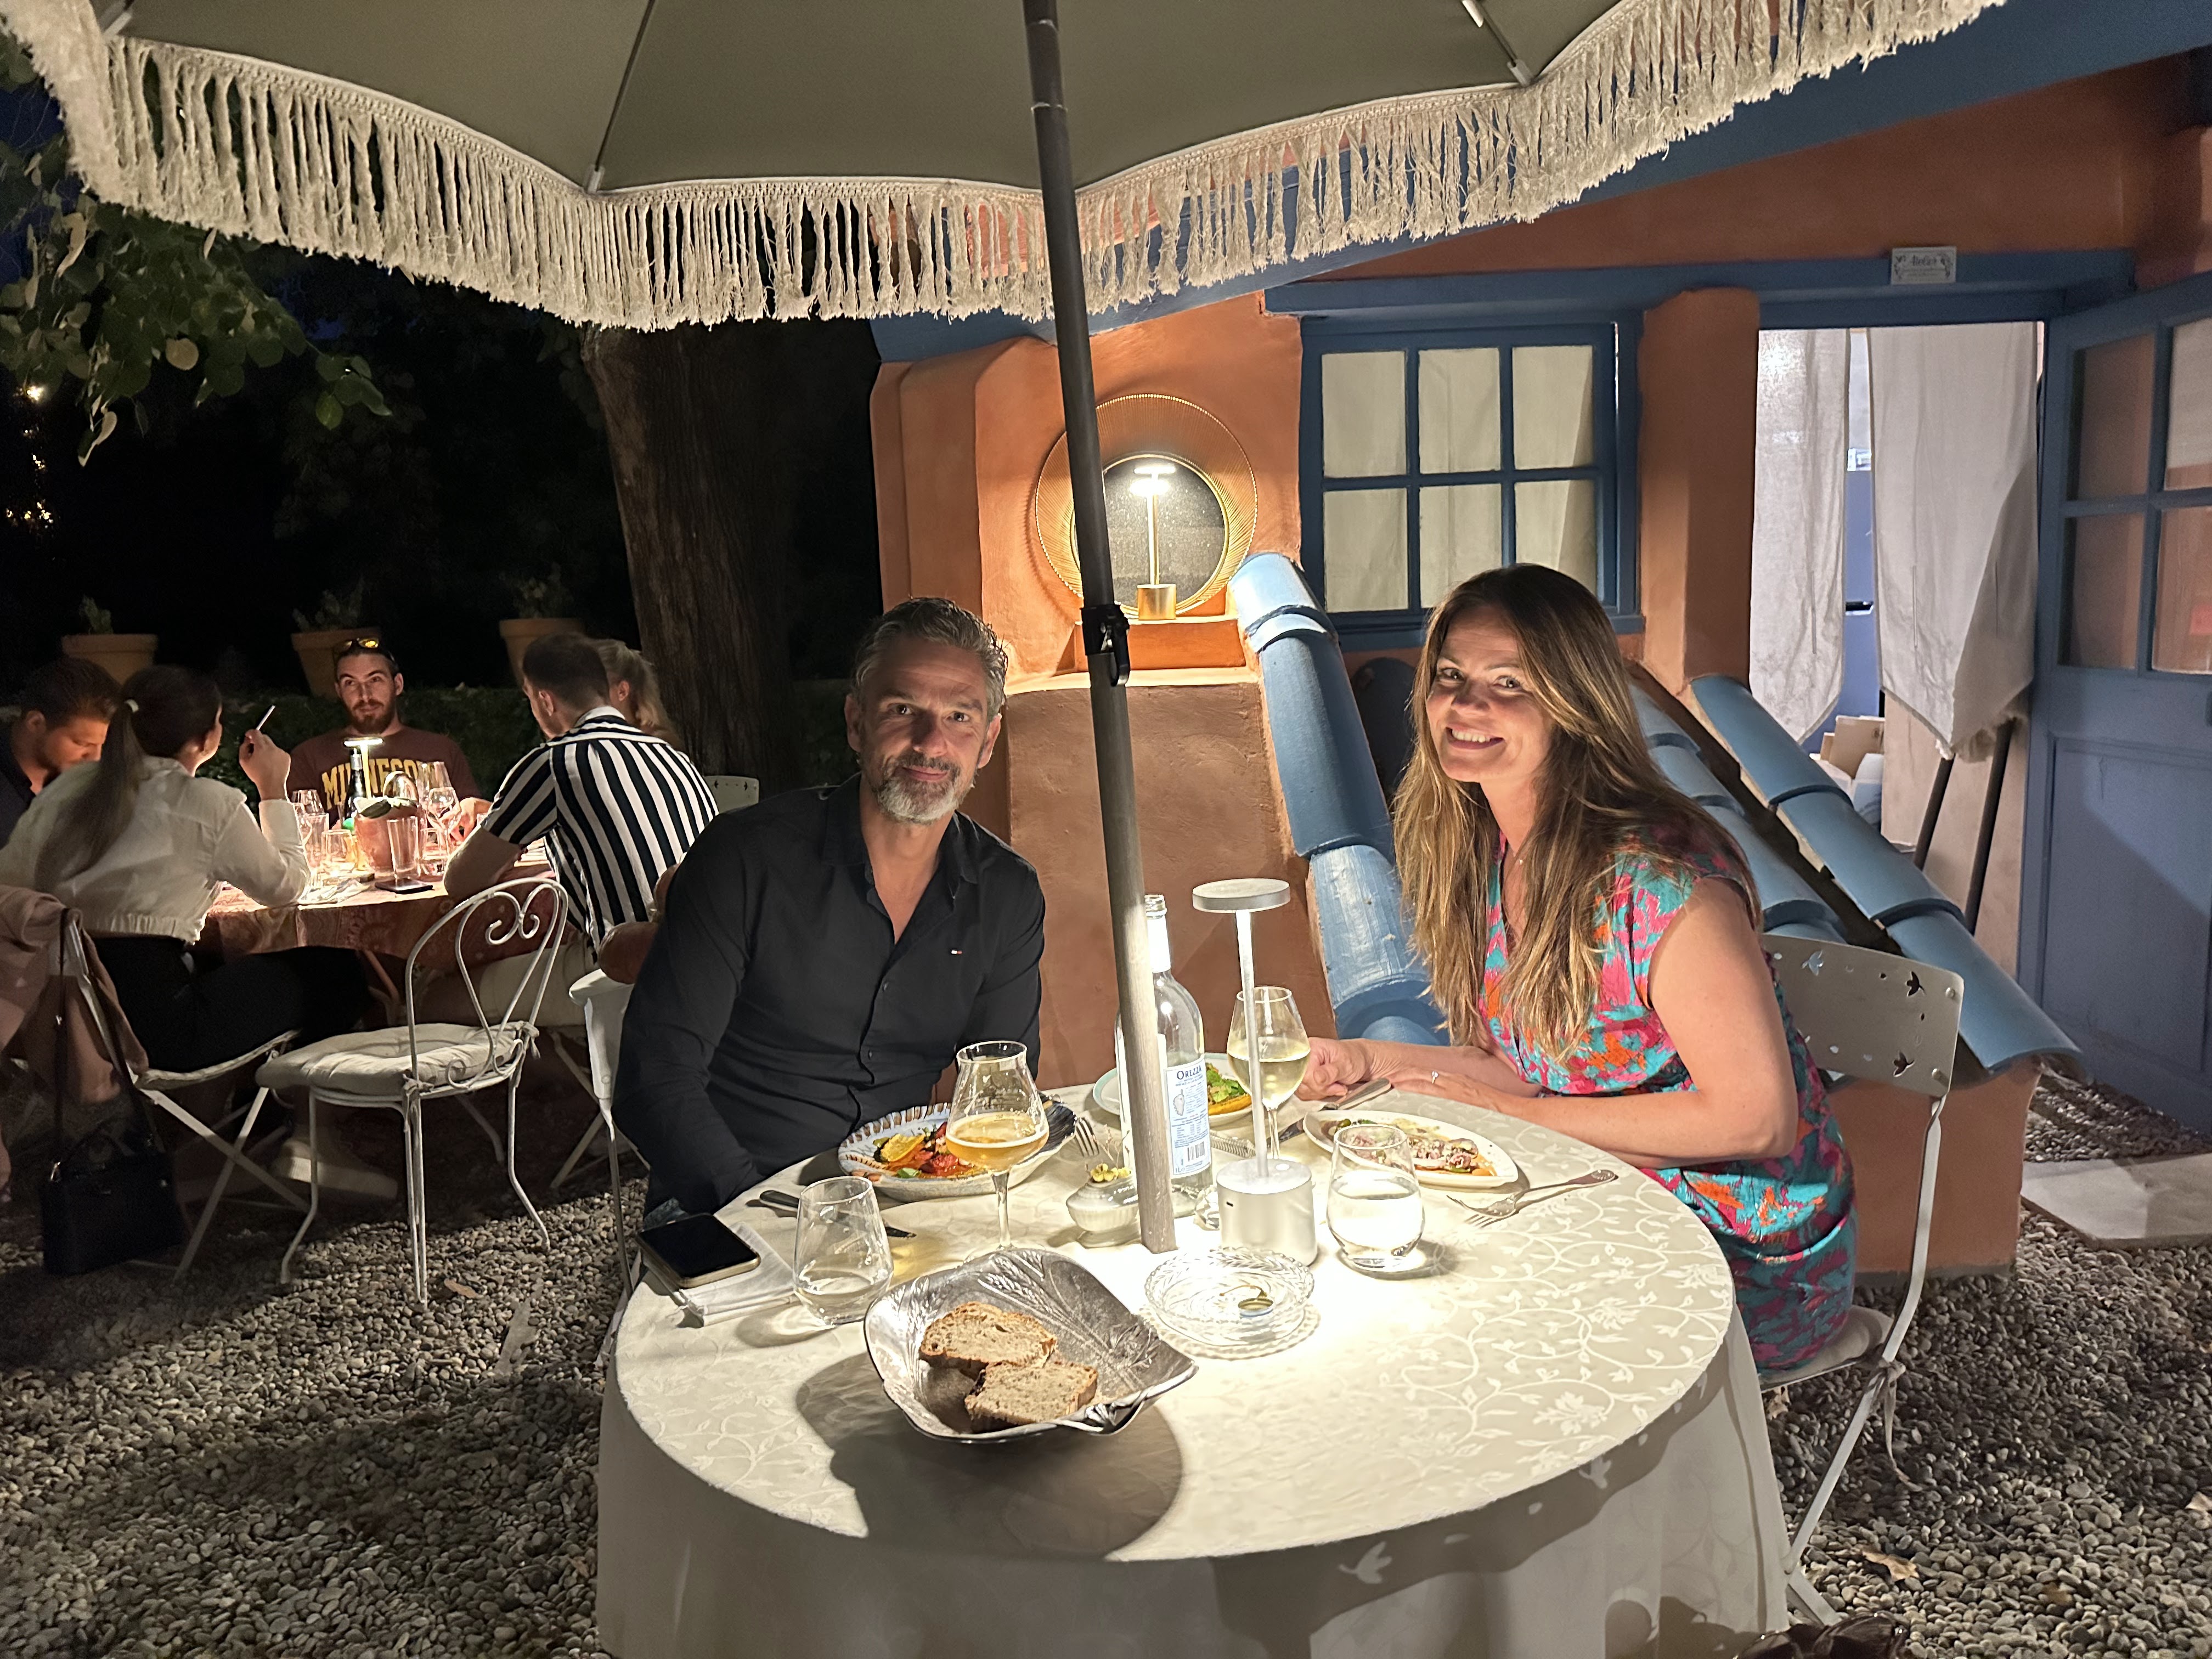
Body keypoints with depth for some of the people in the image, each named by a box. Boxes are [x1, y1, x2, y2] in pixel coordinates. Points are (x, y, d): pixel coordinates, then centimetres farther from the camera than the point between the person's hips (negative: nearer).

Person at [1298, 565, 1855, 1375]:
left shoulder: (1661, 882, -27)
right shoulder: (1489, 852, -2)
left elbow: (1753, 1116, -24)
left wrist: (1506, 1111, -20)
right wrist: (1370, 1060, -8)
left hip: (1751, 1263, -7)